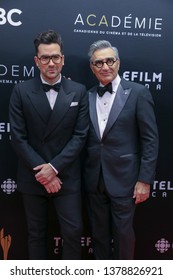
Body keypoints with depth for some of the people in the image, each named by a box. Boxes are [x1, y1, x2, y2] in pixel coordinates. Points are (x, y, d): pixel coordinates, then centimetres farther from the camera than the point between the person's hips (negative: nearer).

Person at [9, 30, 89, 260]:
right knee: (36, 233, 14)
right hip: (33, 177, 0)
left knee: (73, 230, 4)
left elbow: (80, 135, -5)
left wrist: (54, 167, -14)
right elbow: (18, 137, -6)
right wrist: (41, 171, -12)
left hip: (67, 176, 0)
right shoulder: (21, 91, -2)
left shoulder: (79, 91, -1)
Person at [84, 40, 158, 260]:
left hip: (123, 178, -4)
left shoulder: (138, 93, -7)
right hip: (94, 179, 4)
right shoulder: (87, 97, 6)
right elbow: (84, 138, 8)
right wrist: (81, 174, 3)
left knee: (123, 233, 9)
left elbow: (150, 139, -8)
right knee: (98, 232, 17)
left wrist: (144, 180, -11)